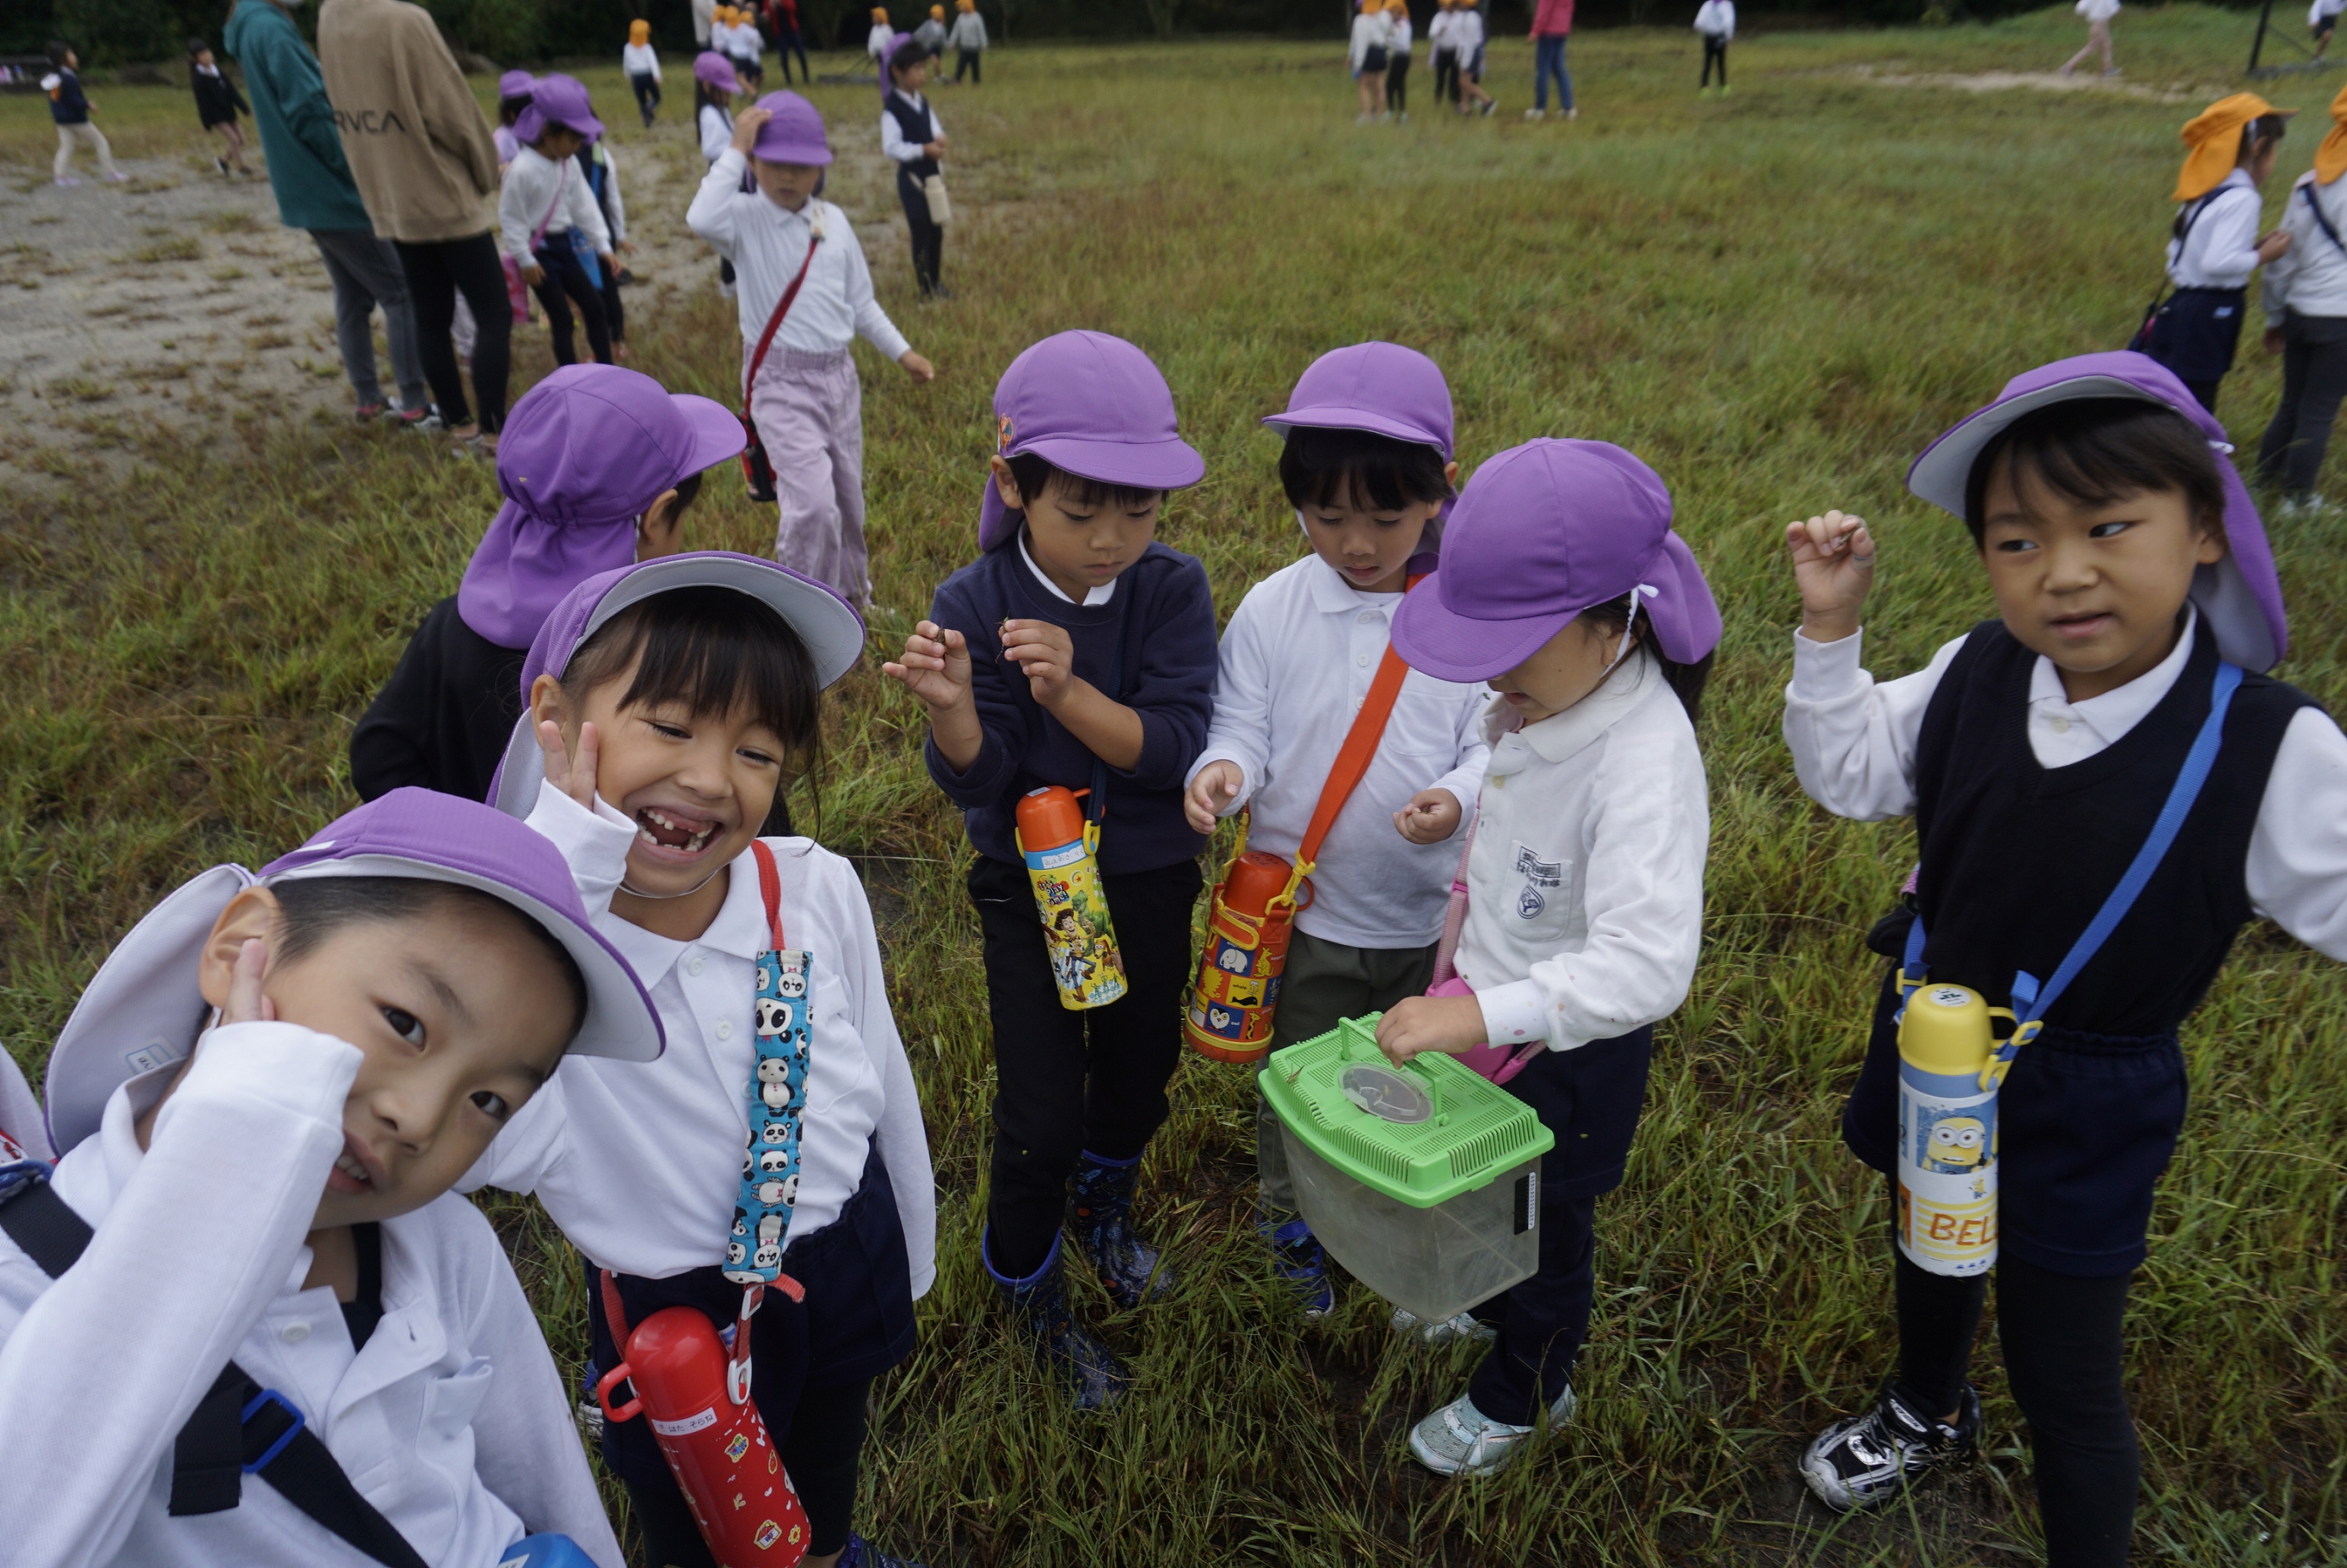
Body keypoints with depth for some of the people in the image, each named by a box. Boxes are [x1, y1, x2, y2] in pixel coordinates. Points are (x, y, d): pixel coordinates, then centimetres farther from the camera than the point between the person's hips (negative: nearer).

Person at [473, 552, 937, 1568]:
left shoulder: (819, 890, -18)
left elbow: (882, 1077, -2)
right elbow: (492, 1150, -45)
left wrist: (912, 1258, 11)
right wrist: (568, 849, -43)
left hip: (852, 1264, 4)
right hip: (672, 1316, -3)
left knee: (829, 1469, 34)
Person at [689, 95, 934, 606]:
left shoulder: (834, 220, 7)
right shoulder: (745, 218, -8)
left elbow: (860, 300, 15)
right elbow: (702, 218, -33)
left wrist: (902, 352, 13)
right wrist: (735, 151, -24)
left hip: (839, 374, 6)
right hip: (780, 382, -5)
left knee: (848, 497, 16)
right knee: (813, 502, -18)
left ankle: (849, 590, 38)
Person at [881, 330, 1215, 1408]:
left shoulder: (1174, 591, -12)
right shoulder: (971, 605, -15)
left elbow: (1173, 748, -21)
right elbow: (974, 782, -15)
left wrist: (1068, 689, -37)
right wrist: (949, 706, -37)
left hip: (1151, 882, 2)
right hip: (1030, 886, -2)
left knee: (1141, 1073, 20)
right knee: (1042, 1108, 0)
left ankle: (1103, 1201, 54)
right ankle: (1030, 1292, 30)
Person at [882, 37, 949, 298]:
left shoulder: (922, 103, 8)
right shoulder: (892, 109, -16)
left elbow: (935, 129, 15)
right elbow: (890, 148, -20)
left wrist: (938, 138, -10)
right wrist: (924, 149, -24)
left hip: (931, 174, 7)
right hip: (910, 177, -7)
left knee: (936, 231, 12)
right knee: (921, 233, -2)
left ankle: (937, 282, 25)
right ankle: (926, 288, 9)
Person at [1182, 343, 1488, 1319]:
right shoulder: (1272, 610, -9)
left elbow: (1496, 741, -9)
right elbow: (1241, 724, -5)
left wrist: (1458, 799, -30)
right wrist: (1221, 769, -27)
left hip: (1431, 910, 0)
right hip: (1302, 909, 0)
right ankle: (1291, 1225, 46)